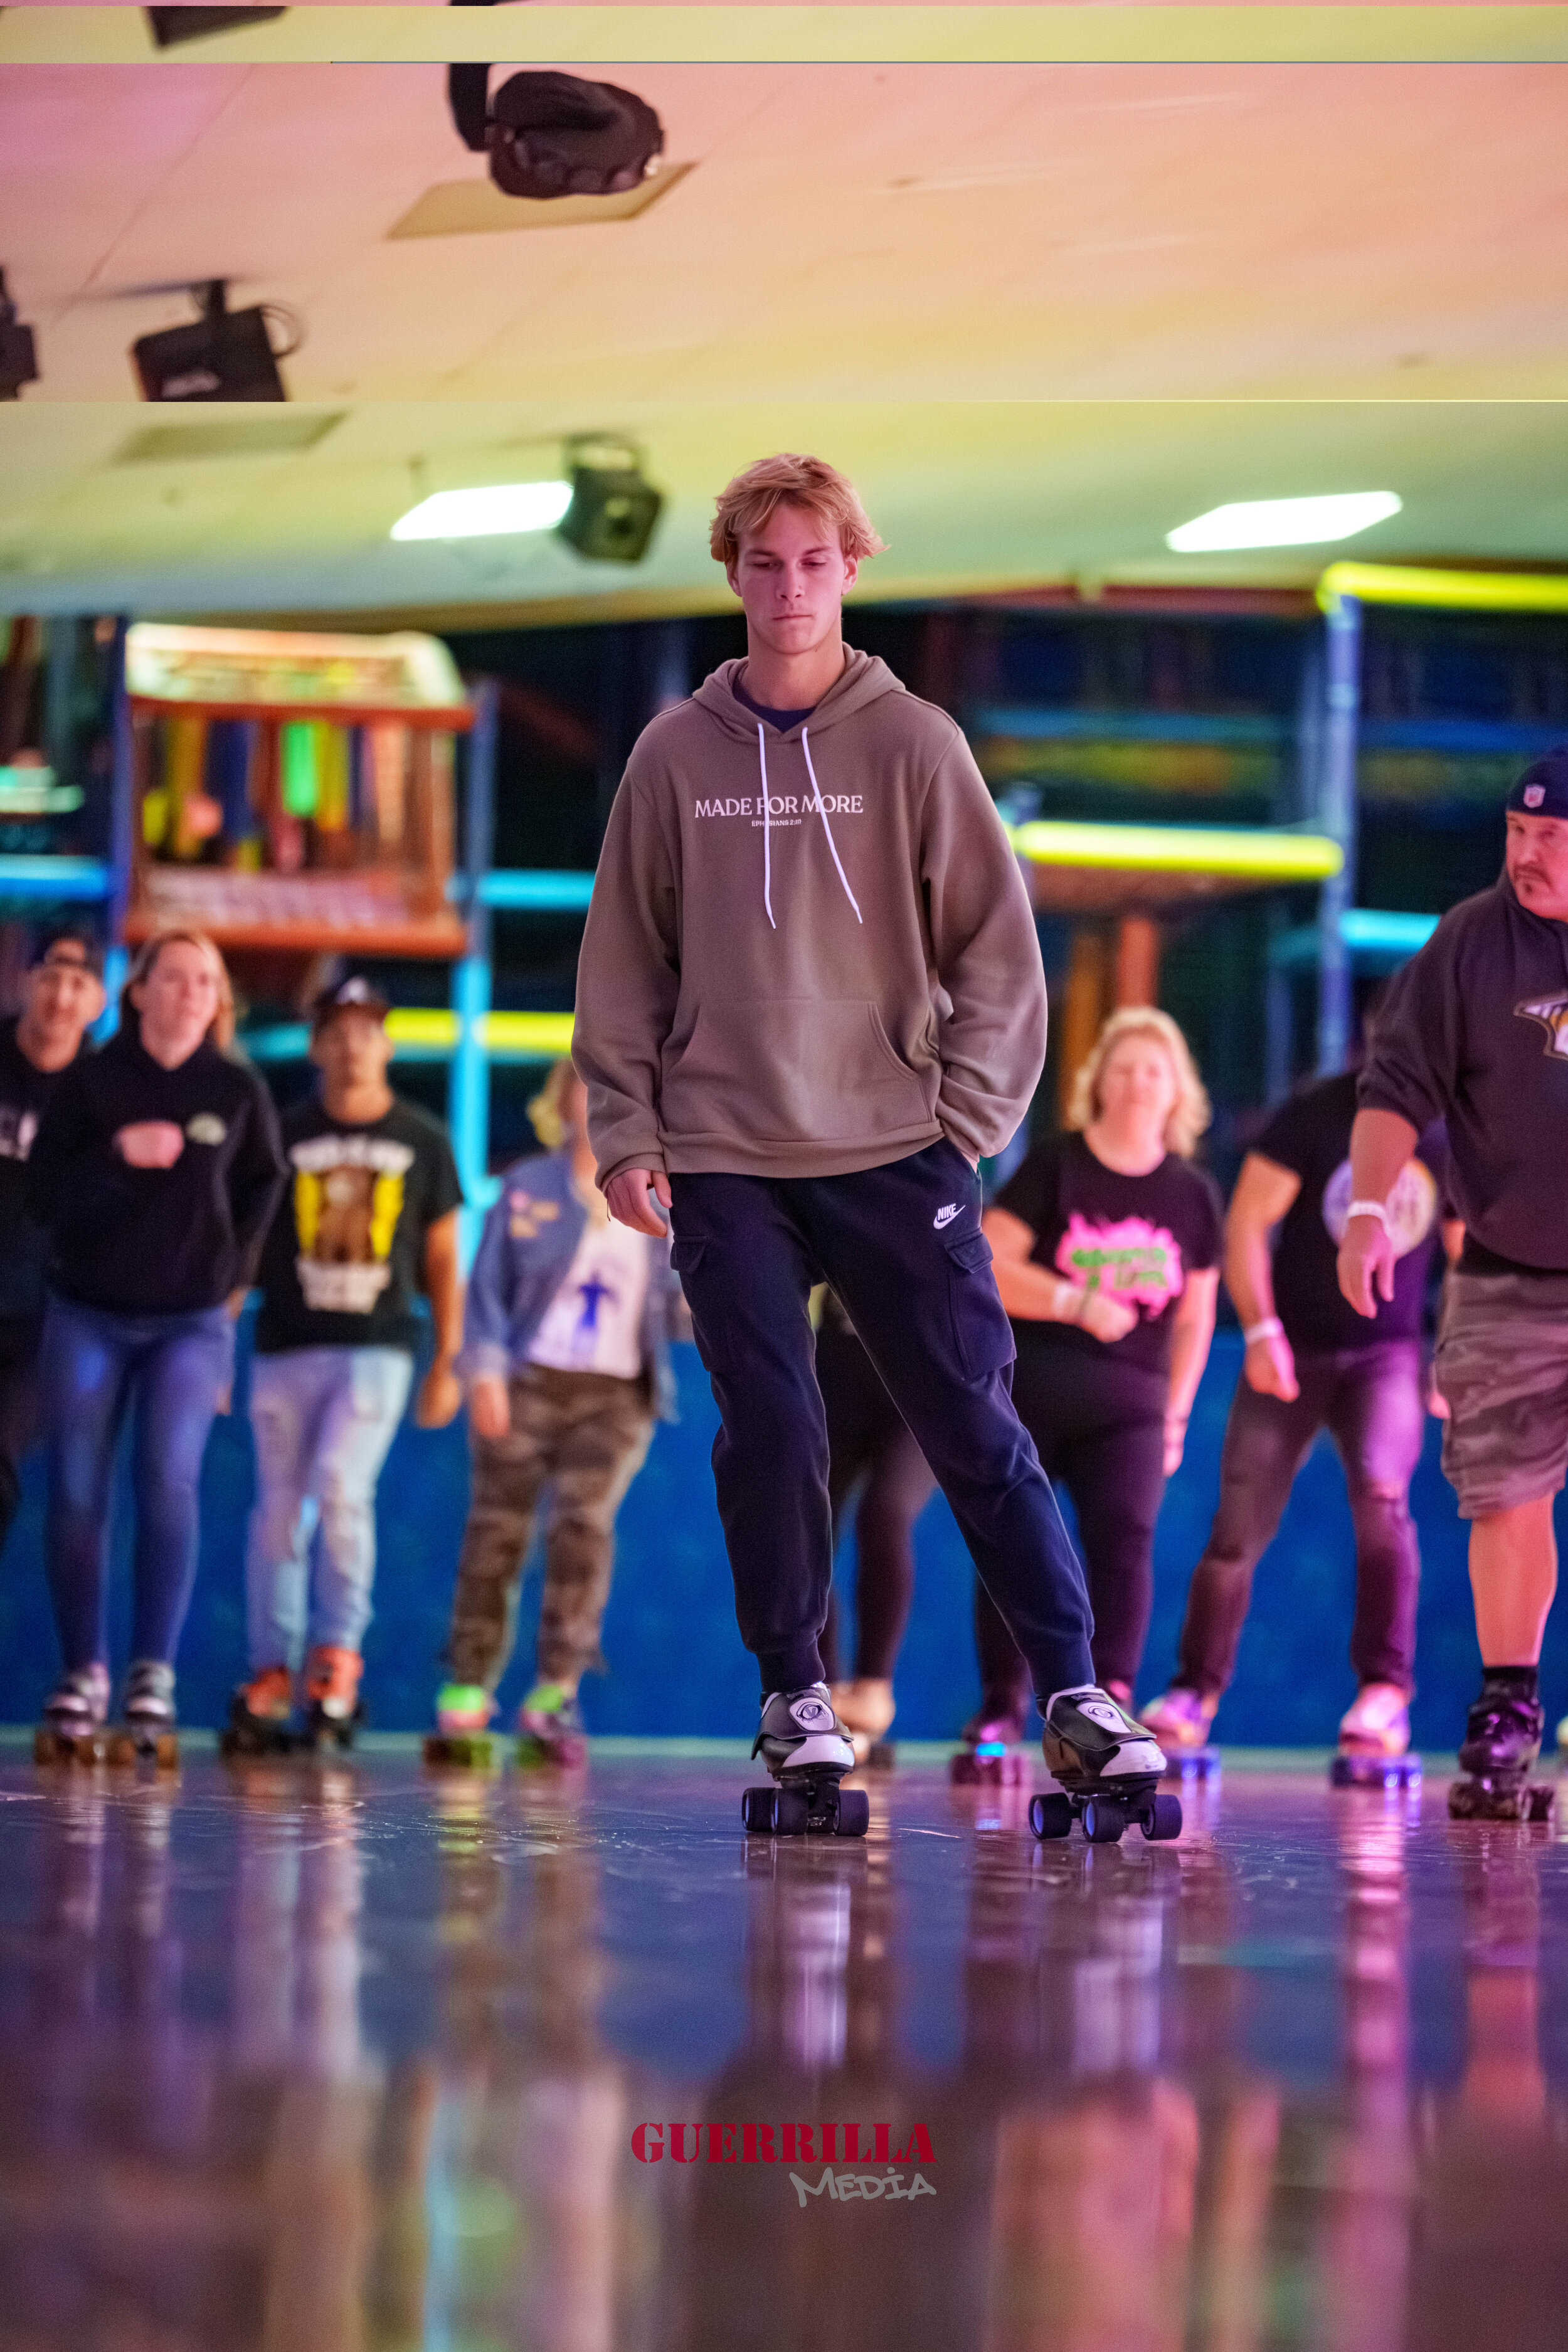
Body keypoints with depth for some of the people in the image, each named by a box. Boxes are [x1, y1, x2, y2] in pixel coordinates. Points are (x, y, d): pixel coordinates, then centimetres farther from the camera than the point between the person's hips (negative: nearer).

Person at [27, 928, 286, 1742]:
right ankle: (85, 1670, 11)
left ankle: (154, 1672, -13)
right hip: (87, 1315, 1)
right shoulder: (89, 1081, -2)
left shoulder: (237, 1091, 0)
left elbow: (263, 1191, 13)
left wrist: (231, 1275, 6)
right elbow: (44, 1192, -7)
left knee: (168, 1483, -16)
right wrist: (118, 1154, -21)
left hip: (191, 1323, -1)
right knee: (76, 1493, -1)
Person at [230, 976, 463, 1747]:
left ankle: (338, 1653, -8)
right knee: (280, 1508, 2)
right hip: (286, 1345, 1)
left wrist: (448, 1363, 7)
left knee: (341, 1485, -18)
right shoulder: (283, 1135, 6)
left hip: (379, 1345, -1)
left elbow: (442, 1257, 11)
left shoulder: (422, 1141, 8)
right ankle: (271, 1671, 9)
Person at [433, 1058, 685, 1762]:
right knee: (499, 1527, -1)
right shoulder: (529, 1188, 5)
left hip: (616, 1395, 0)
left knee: (584, 1520, -17)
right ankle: (468, 1687, 11)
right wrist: (486, 1370, -8)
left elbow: (681, 1306, 11)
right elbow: (489, 1285, 3)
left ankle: (555, 1692, -17)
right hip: (529, 1382, 0)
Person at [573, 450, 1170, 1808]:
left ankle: (1075, 1692, 0)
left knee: (976, 1426, -2)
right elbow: (625, 959, 9)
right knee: (770, 1431, 0)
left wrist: (968, 1116, -4)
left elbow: (995, 944, 2)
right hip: (725, 1162, 1)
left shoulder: (913, 743, 1)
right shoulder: (675, 755, 5)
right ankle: (794, 1694, 12)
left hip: (894, 1150, -1)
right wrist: (625, 1133, 3)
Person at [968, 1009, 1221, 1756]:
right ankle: (1000, 1705, 13)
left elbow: (1195, 1316, 17)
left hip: (1130, 1399, 1)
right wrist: (1077, 1302, -17)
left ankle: (1111, 1700, -22)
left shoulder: (1193, 1195, 10)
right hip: (1028, 1388, -1)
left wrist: (1175, 1414, 12)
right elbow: (987, 1267, -6)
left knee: (1124, 1537, -16)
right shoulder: (1054, 1168, 1)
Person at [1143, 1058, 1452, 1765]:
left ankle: (1386, 1693, -19)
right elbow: (1246, 1223, -8)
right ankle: (1195, 1692, 13)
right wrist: (1261, 1330, -18)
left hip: (1388, 1352, 1)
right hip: (1294, 1349, -1)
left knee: (1381, 1492, -25)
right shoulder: (1314, 1116, -8)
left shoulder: (1450, 1139, 1)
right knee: (1239, 1526, -4)